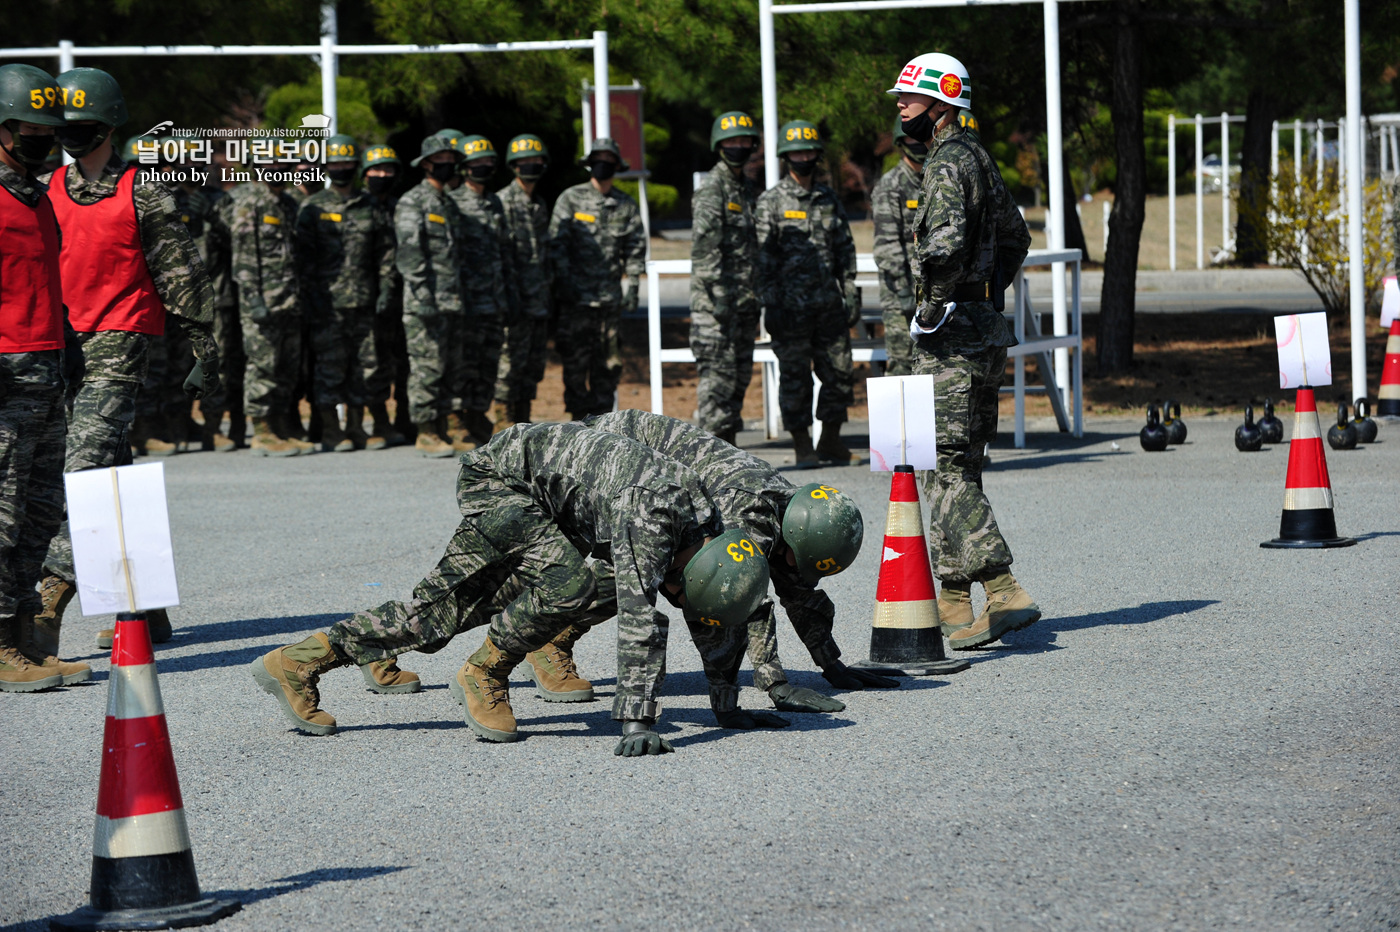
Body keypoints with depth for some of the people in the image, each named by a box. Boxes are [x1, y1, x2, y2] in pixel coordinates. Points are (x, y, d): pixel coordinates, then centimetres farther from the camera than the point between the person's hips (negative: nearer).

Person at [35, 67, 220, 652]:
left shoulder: (142, 193, -2)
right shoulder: (47, 191, 14)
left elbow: (184, 276, 0)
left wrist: (206, 355, -1)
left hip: (117, 346, -6)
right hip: (60, 348, 6)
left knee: (87, 467, -16)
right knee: (110, 478, 8)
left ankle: (50, 600, -23)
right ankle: (145, 608, 14)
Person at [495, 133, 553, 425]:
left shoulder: (540, 205, 18)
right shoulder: (503, 201, -8)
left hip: (539, 300, 8)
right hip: (517, 300, -8)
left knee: (534, 362, 9)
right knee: (512, 360, -8)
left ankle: (523, 421, 15)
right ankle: (504, 421, -5)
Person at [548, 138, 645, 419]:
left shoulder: (626, 206, 11)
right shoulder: (571, 199, 4)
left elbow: (635, 246, 11)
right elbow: (557, 243, 0)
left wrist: (632, 285, 0)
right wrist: (564, 281, -8)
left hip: (611, 297, 2)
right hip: (576, 295, -2)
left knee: (609, 363, 3)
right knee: (575, 360, -2)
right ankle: (579, 416, 4)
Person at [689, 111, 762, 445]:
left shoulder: (747, 190, 18)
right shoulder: (711, 188, -9)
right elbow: (705, 245, -17)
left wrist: (757, 299, 21)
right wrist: (718, 294, -23)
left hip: (744, 301, 9)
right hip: (715, 301, -9)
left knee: (739, 375, 9)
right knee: (718, 373, -10)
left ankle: (728, 444, 15)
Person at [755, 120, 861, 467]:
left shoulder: (829, 200, 13)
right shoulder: (771, 202, -2)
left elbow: (845, 250, 16)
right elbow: (763, 257, -5)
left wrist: (851, 295, 9)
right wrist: (771, 305, -11)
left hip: (830, 305, 5)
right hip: (791, 306, -4)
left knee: (839, 372, 5)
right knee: (795, 376, 0)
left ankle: (831, 442, 16)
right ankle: (802, 447, 7)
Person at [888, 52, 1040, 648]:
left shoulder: (947, 163, -14)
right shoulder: (978, 159, 17)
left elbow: (945, 245, -30)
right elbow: (1015, 238, 29)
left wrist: (928, 313, -18)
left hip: (952, 337, -10)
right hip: (984, 335, 10)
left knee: (947, 470, -9)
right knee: (959, 467, 11)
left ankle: (1002, 593, -16)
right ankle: (952, 604, 14)